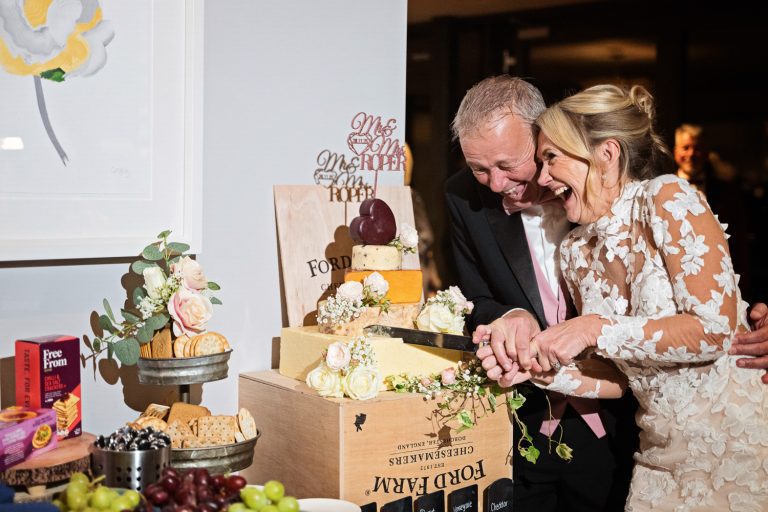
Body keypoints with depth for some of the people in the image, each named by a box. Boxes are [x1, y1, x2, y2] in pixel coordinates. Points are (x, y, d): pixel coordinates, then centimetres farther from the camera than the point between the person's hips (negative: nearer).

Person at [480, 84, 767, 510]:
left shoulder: (667, 199, -14)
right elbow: (618, 377, 5)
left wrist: (596, 329, -21)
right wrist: (538, 368, -10)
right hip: (663, 454, 6)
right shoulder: (575, 253, 3)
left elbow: (714, 330, -19)